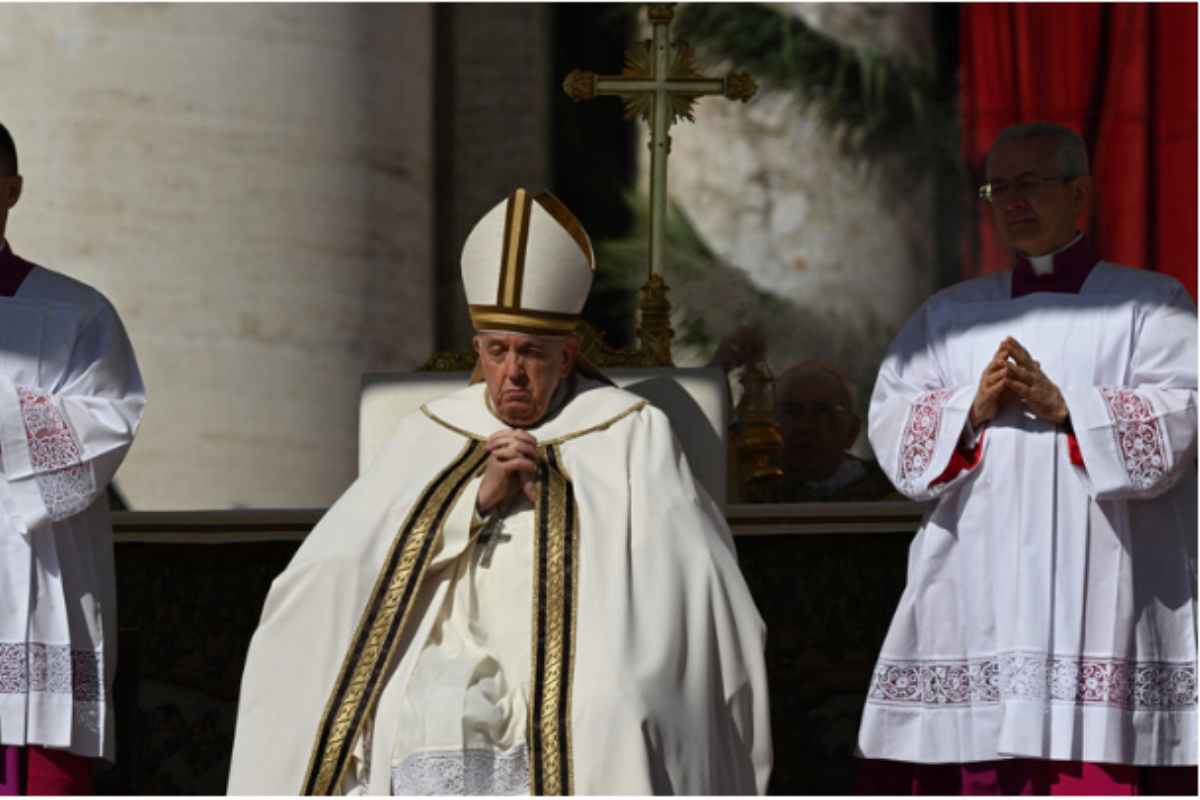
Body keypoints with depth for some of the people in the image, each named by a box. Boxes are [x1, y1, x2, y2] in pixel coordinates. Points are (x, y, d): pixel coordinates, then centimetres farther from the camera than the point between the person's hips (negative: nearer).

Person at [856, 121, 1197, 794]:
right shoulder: (949, 315, 21)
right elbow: (891, 426, 9)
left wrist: (1062, 405, -15)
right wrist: (973, 408, -9)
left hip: (1100, 604, -3)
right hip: (974, 606, 3)